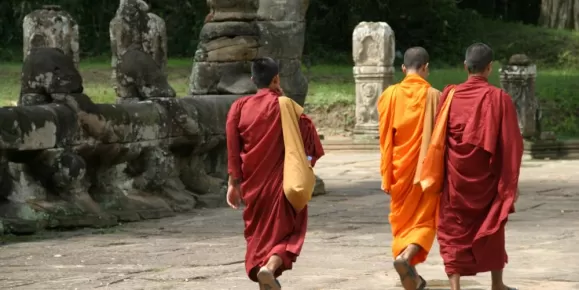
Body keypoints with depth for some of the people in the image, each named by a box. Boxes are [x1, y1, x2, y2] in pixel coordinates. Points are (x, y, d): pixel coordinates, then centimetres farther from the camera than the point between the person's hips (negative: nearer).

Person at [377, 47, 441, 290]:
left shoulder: (390, 95, -3)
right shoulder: (433, 96, -8)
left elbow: (385, 139, -2)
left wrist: (386, 176, 2)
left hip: (400, 169, 2)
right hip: (426, 168, -2)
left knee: (403, 219, 15)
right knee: (424, 220, 6)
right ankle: (406, 256, -22)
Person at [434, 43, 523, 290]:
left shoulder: (449, 95, -4)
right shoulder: (499, 99, -9)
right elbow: (512, 144, -8)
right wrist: (512, 183, -1)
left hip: (455, 176, 0)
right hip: (487, 177, 0)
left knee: (454, 231, 5)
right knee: (492, 226, 20)